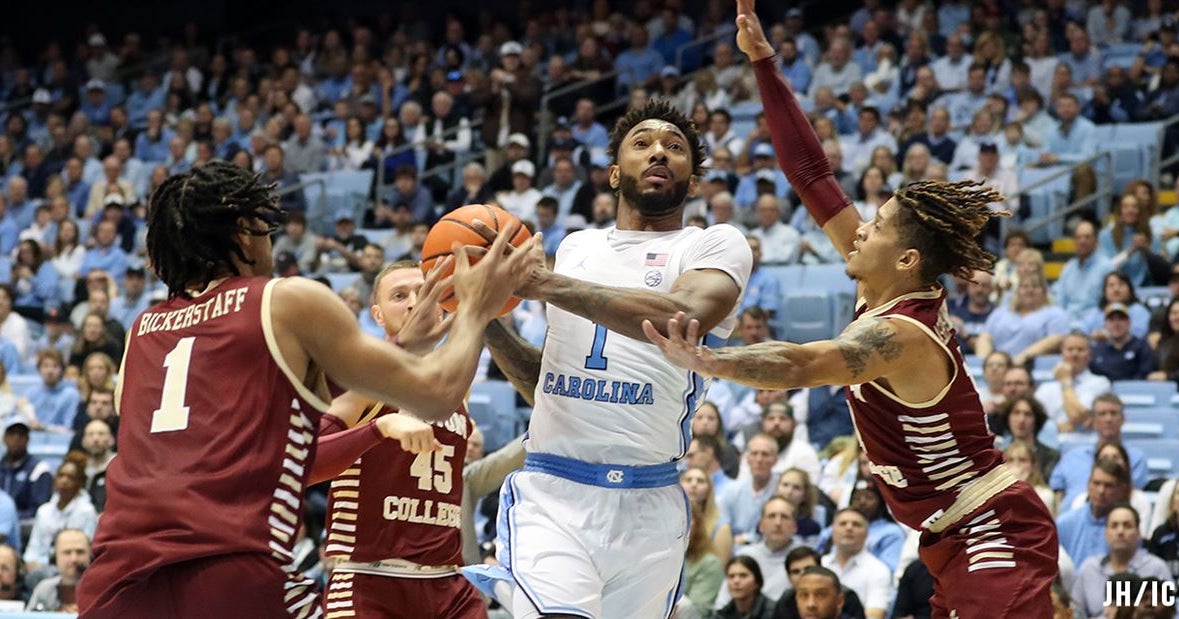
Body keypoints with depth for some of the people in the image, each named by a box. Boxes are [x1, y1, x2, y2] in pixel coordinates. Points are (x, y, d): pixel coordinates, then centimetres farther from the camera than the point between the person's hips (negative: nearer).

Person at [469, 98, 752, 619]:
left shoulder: (717, 244, 4)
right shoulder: (577, 247, 18)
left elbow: (683, 317, -19)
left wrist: (541, 283, -18)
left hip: (650, 504, -1)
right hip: (552, 492, 1)